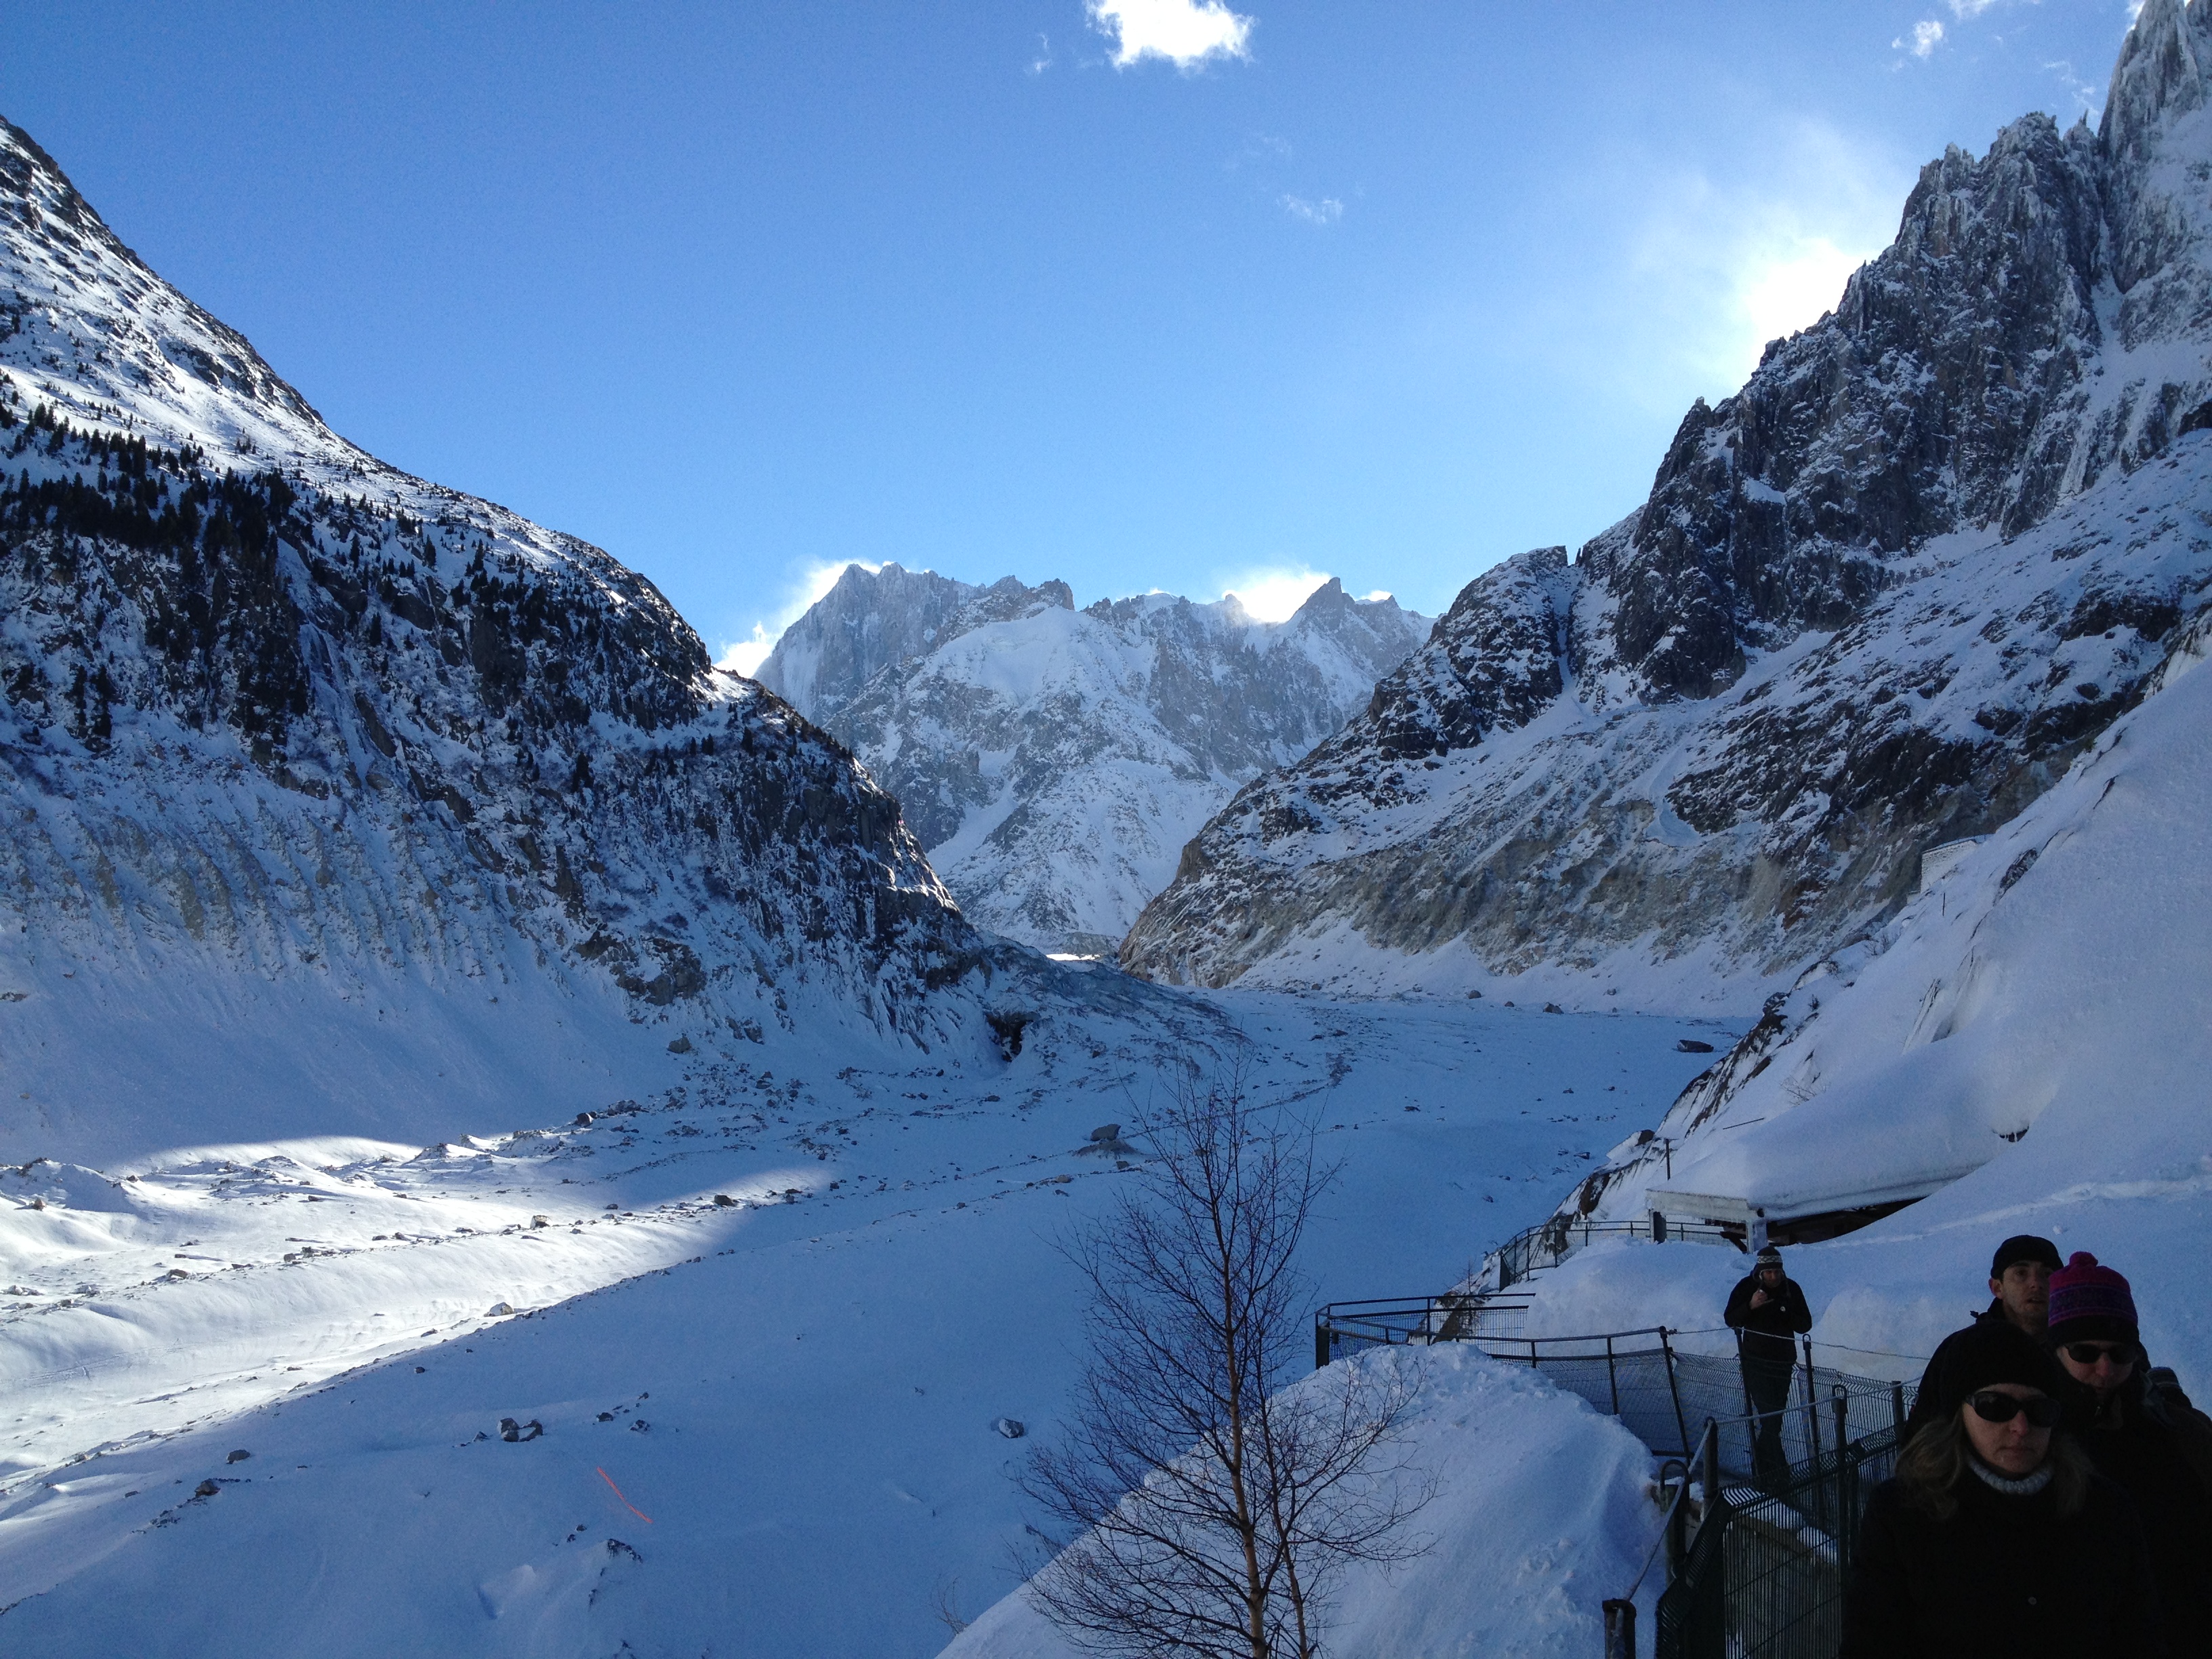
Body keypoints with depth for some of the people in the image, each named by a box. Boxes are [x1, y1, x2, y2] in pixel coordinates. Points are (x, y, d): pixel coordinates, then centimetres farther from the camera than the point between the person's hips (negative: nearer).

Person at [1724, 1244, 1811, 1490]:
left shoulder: (1791, 1288, -3)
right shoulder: (1747, 1287, -8)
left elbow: (1805, 1325, -2)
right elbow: (1730, 1320, -5)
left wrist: (1786, 1314, -22)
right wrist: (1750, 1306, -22)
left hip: (1783, 1361, 3)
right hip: (1755, 1361, -3)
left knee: (1776, 1416, 9)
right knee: (1768, 1415, -13)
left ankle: (1761, 1466, 23)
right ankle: (1777, 1470, -12)